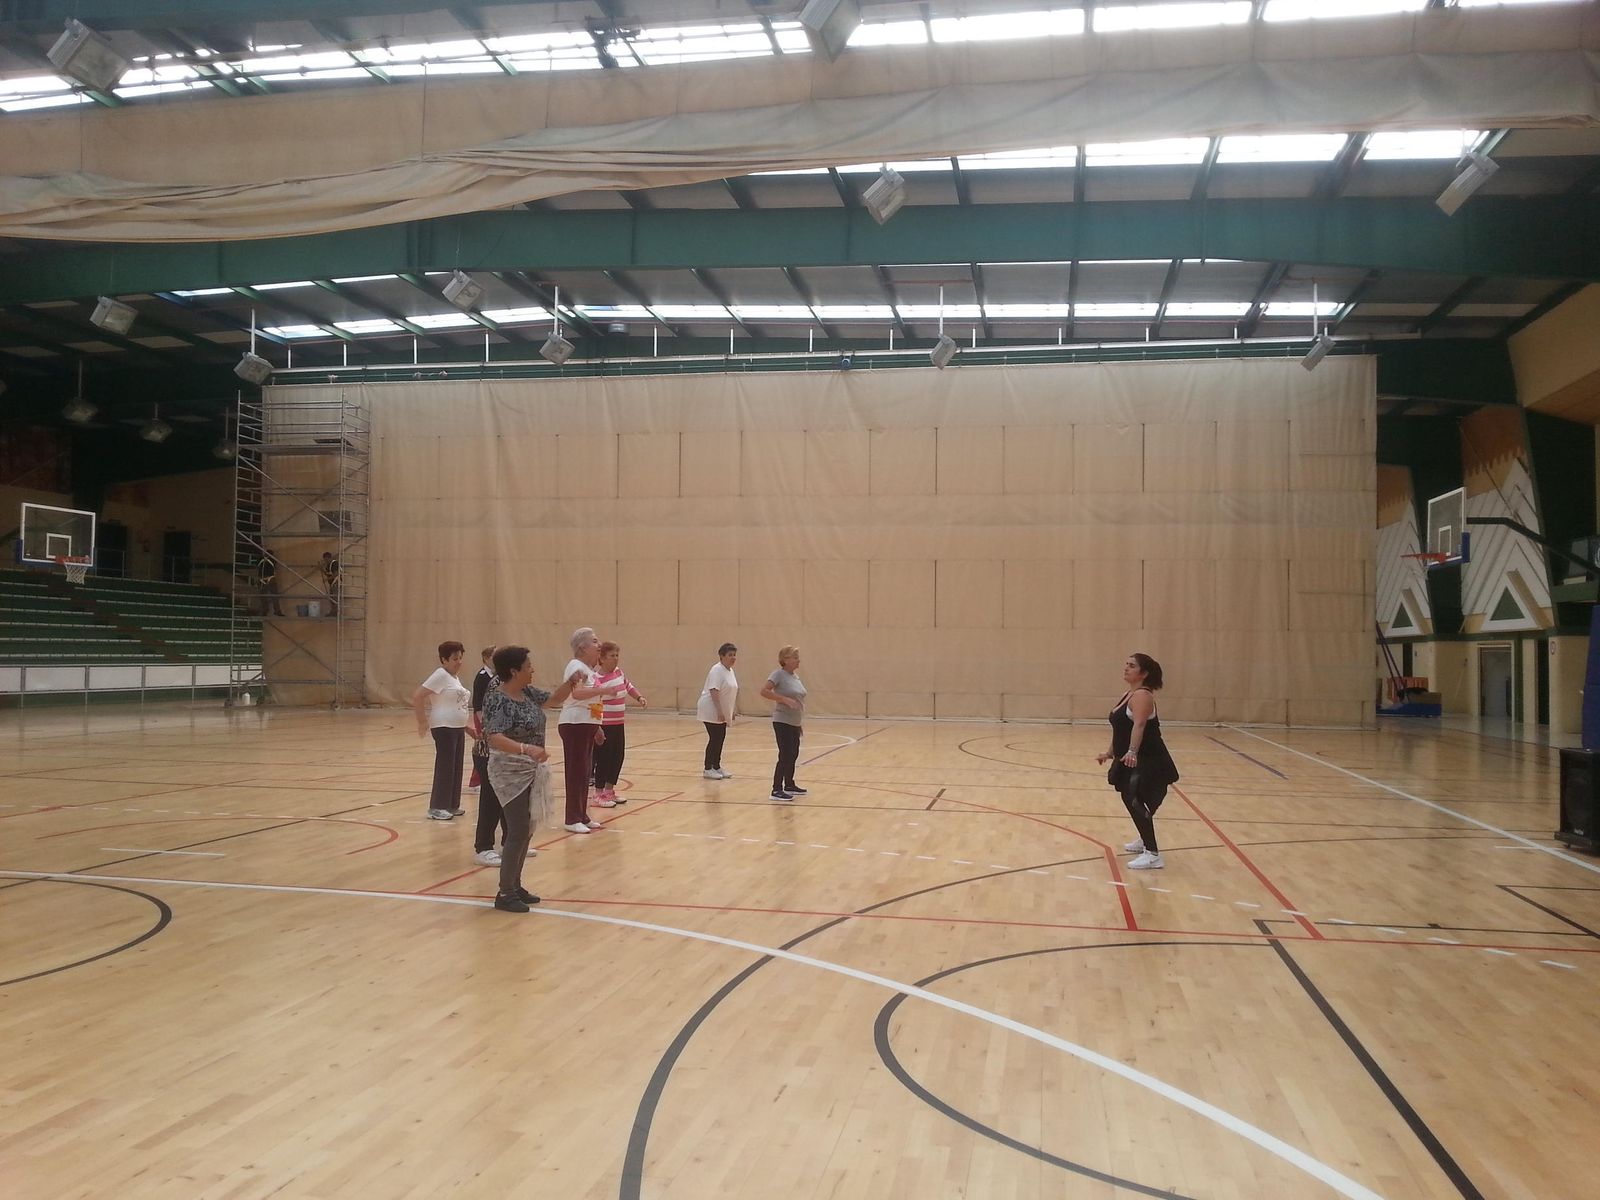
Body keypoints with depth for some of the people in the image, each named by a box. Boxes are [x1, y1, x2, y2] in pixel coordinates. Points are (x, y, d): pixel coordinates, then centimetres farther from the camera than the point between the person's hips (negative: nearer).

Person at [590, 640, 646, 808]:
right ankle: (598, 795, 7)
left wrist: (639, 697, 14)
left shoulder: (618, 672, 7)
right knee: (604, 759, -3)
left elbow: (628, 686, 26)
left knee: (617, 758, 13)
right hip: (604, 726, -8)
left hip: (619, 724, 8)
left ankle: (609, 791, 26)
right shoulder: (597, 679, -19)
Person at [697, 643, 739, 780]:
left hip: (722, 713, 9)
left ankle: (716, 767, 22)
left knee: (720, 739, 13)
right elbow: (714, 691, -25)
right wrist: (719, 711, -29)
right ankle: (708, 769, 2)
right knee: (714, 739, -6)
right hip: (711, 712, -9)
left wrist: (732, 710, 21)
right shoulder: (717, 670, -17)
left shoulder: (730, 671, 12)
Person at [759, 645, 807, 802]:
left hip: (794, 723, 9)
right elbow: (764, 691, -22)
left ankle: (789, 785, 28)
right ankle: (776, 790, -5)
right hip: (783, 722, -9)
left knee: (793, 755, 15)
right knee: (785, 756, -10)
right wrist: (784, 699, -26)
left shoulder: (795, 676, 13)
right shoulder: (779, 674, -12)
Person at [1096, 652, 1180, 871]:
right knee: (1130, 799, 22)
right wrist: (1110, 753, 26)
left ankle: (1153, 855, -15)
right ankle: (1144, 841, 42)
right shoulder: (1127, 695, 13)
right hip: (1132, 762, 11)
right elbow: (1120, 729, 22)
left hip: (1148, 762, -11)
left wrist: (1131, 752, -47)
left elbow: (1139, 725, -34)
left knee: (1137, 802, -17)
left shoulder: (1142, 695, -17)